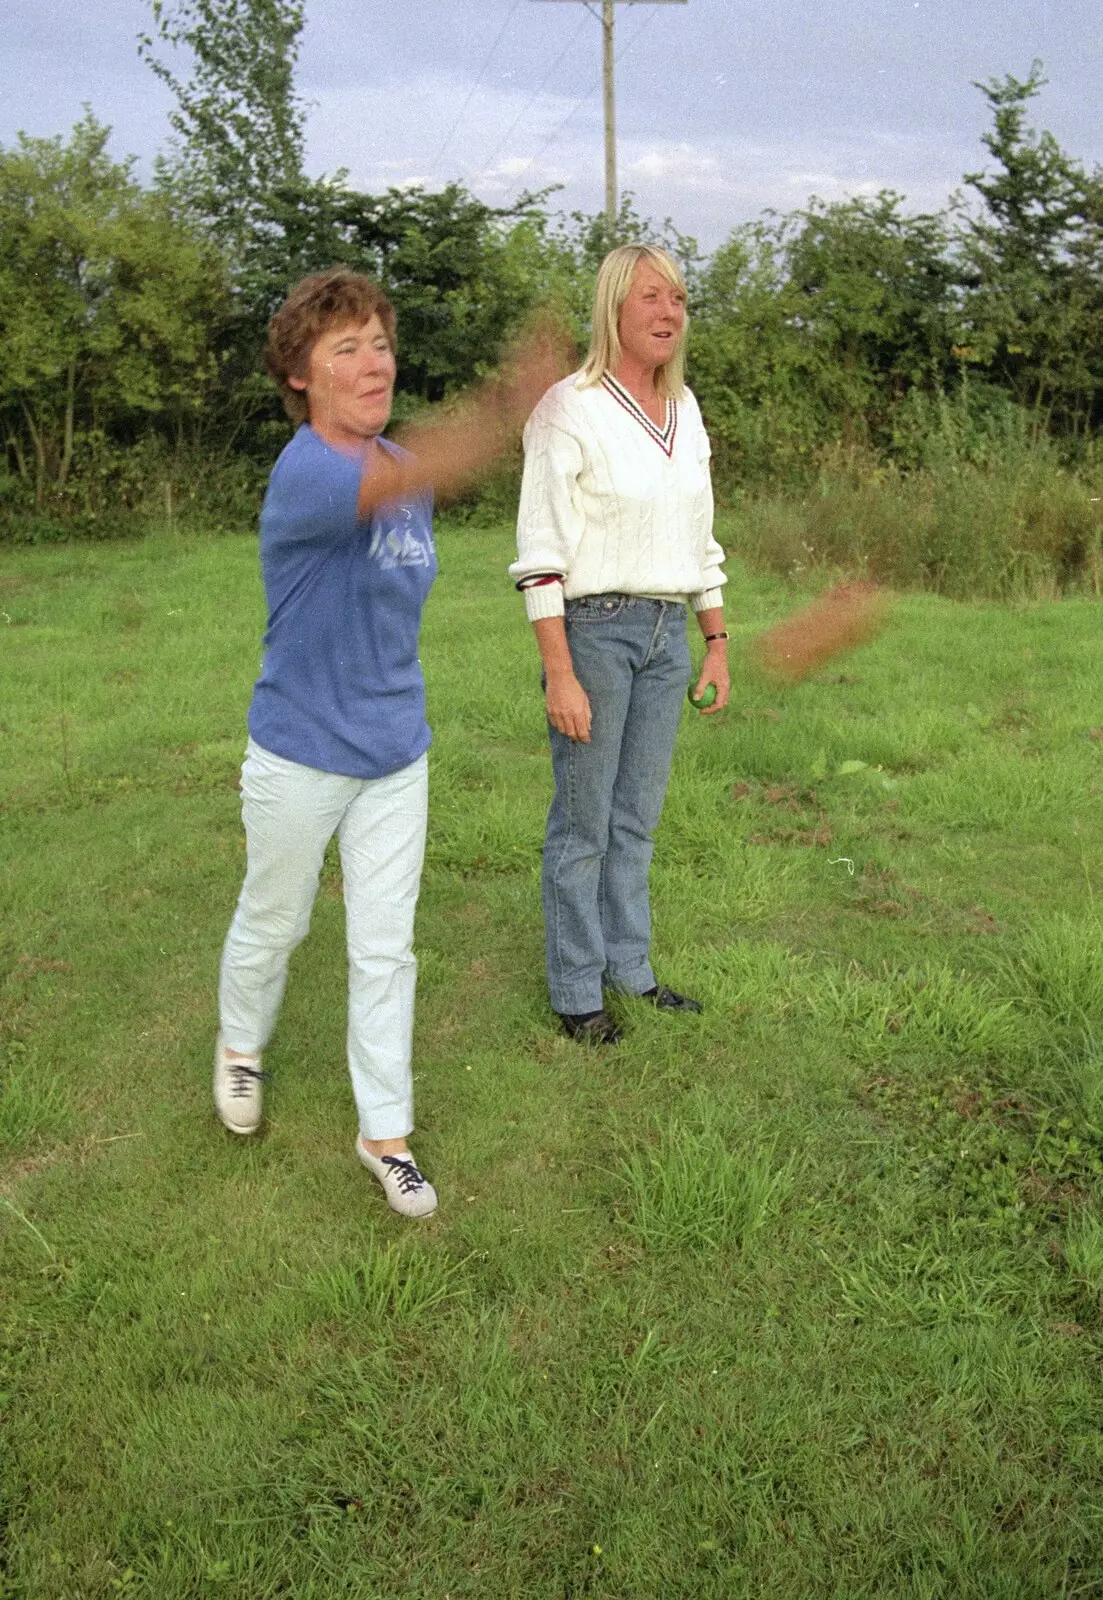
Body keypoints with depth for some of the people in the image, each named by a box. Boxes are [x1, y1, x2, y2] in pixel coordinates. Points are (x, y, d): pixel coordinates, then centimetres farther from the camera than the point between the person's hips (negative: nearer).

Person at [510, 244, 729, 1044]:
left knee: (638, 814, 14)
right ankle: (577, 988, 17)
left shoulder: (685, 409, 11)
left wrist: (717, 642, 13)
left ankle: (629, 967, 28)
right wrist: (560, 674, -17)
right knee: (584, 820, 3)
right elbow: (540, 553, -13)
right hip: (593, 626, -6)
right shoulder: (569, 408, -10)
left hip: (668, 632, 6)